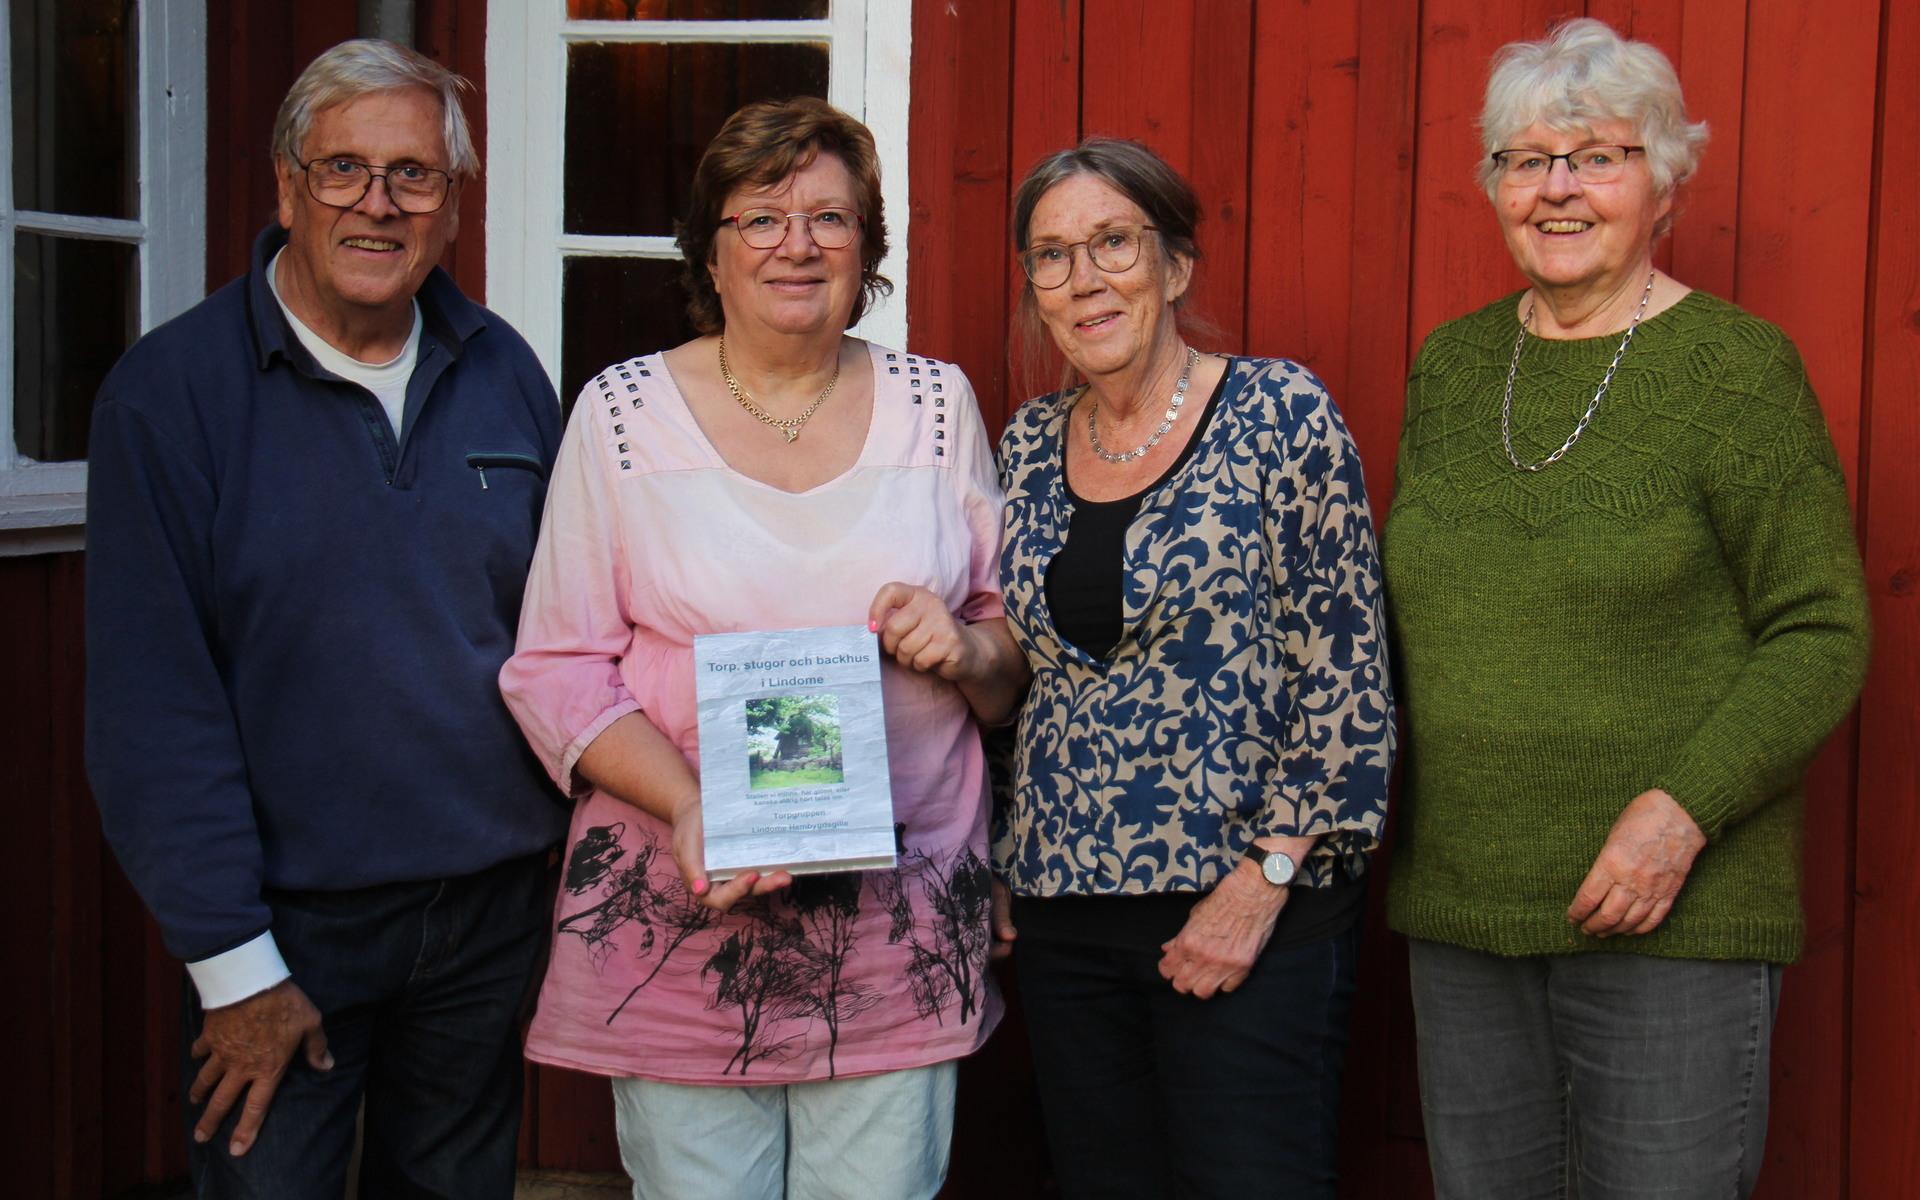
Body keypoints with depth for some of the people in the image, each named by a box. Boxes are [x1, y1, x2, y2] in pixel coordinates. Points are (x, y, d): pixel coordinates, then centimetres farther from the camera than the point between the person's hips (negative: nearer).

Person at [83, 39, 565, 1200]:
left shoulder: (503, 372, 3)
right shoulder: (169, 389, -10)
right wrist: (231, 962, -13)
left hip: (494, 906, 4)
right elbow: (154, 701, -12)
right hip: (290, 918, -4)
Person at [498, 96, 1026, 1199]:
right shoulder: (625, 412, 1)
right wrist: (688, 806, -17)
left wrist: (969, 649, -9)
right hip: (680, 925, -1)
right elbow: (555, 670, -2)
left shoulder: (936, 404, 8)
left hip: (901, 929, 2)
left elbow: (1021, 649, 14)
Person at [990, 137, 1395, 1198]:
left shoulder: (1278, 413, -7)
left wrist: (1264, 880, -14)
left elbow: (1347, 672, -10)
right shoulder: (1032, 441, 9)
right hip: (1061, 907, 5)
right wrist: (1007, 868, 12)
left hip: (1248, 910, -5)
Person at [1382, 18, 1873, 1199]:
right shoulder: (1449, 366, 10)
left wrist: (1684, 808, -19)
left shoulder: (1737, 369, -6)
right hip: (1458, 906, 5)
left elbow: (1822, 636, -8)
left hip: (1669, 919, -5)